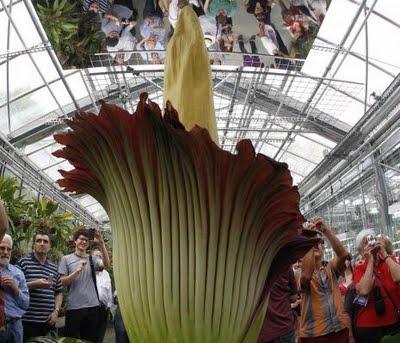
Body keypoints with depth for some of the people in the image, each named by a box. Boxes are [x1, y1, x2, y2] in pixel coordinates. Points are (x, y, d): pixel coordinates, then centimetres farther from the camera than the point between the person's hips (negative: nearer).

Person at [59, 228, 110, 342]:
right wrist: (78, 270, -17)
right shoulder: (66, 259, 3)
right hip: (74, 308, -2)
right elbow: (62, 283, -3)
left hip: (93, 307, 2)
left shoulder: (92, 258, 8)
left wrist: (101, 243, -21)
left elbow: (107, 264, -12)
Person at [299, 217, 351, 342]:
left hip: (340, 327, 3)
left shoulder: (330, 268, 7)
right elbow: (307, 275, -26)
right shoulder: (303, 274, -1)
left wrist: (326, 231, -24)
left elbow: (343, 254, -12)